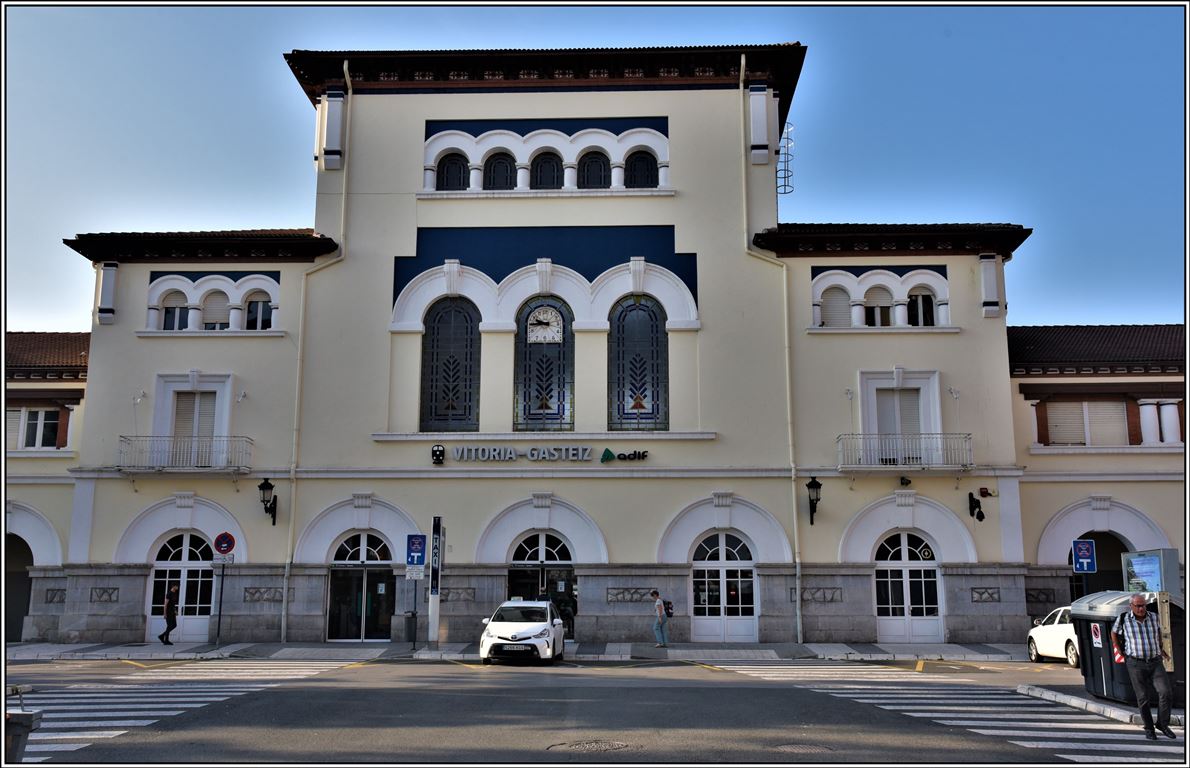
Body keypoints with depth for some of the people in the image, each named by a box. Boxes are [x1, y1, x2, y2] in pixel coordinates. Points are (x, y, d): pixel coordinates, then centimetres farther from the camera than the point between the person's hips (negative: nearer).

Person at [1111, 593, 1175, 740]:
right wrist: (1120, 652, 11)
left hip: (1155, 662, 2)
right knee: (1143, 698, 1)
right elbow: (1114, 632, 14)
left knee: (1165, 693, -11)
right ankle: (1148, 729, 18)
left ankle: (1163, 724, 9)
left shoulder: (1154, 618, 2)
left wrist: (1160, 648, 28)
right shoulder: (1123, 620, -6)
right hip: (1136, 664, -2)